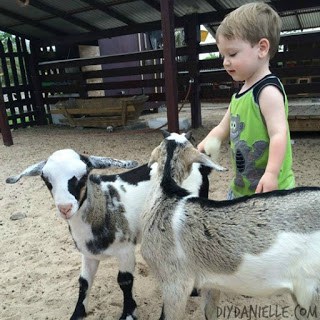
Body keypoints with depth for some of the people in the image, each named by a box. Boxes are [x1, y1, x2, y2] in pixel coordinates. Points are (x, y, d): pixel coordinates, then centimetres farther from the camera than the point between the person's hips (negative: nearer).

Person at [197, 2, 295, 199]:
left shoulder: (268, 91, -18)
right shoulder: (241, 94, 11)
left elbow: (279, 133, -27)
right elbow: (223, 128, 17)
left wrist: (271, 173, -36)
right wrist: (199, 149, 4)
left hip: (269, 189, -10)